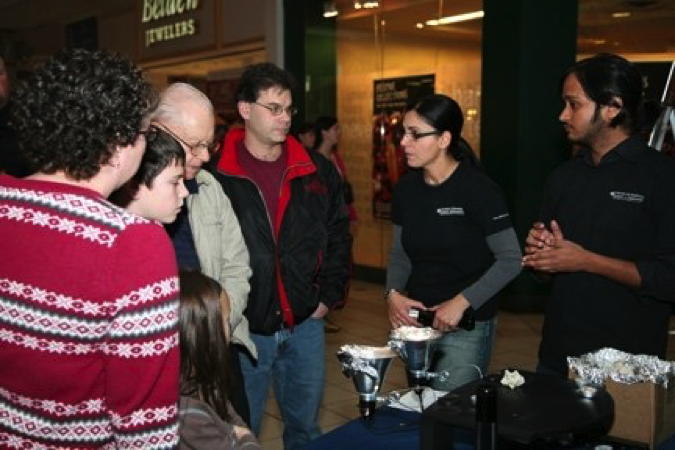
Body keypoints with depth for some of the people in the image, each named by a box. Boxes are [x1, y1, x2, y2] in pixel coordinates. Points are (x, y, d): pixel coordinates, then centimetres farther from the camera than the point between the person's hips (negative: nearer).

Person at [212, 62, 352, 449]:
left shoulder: (318, 172, 3)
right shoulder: (215, 175, -10)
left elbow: (339, 235, 10)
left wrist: (330, 296, 4)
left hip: (305, 325, 4)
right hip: (243, 329, -3)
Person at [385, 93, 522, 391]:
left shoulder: (478, 189, -14)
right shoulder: (406, 188, 2)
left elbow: (511, 260, -14)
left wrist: (461, 302, -20)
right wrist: (393, 293, -8)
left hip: (466, 326, -5)